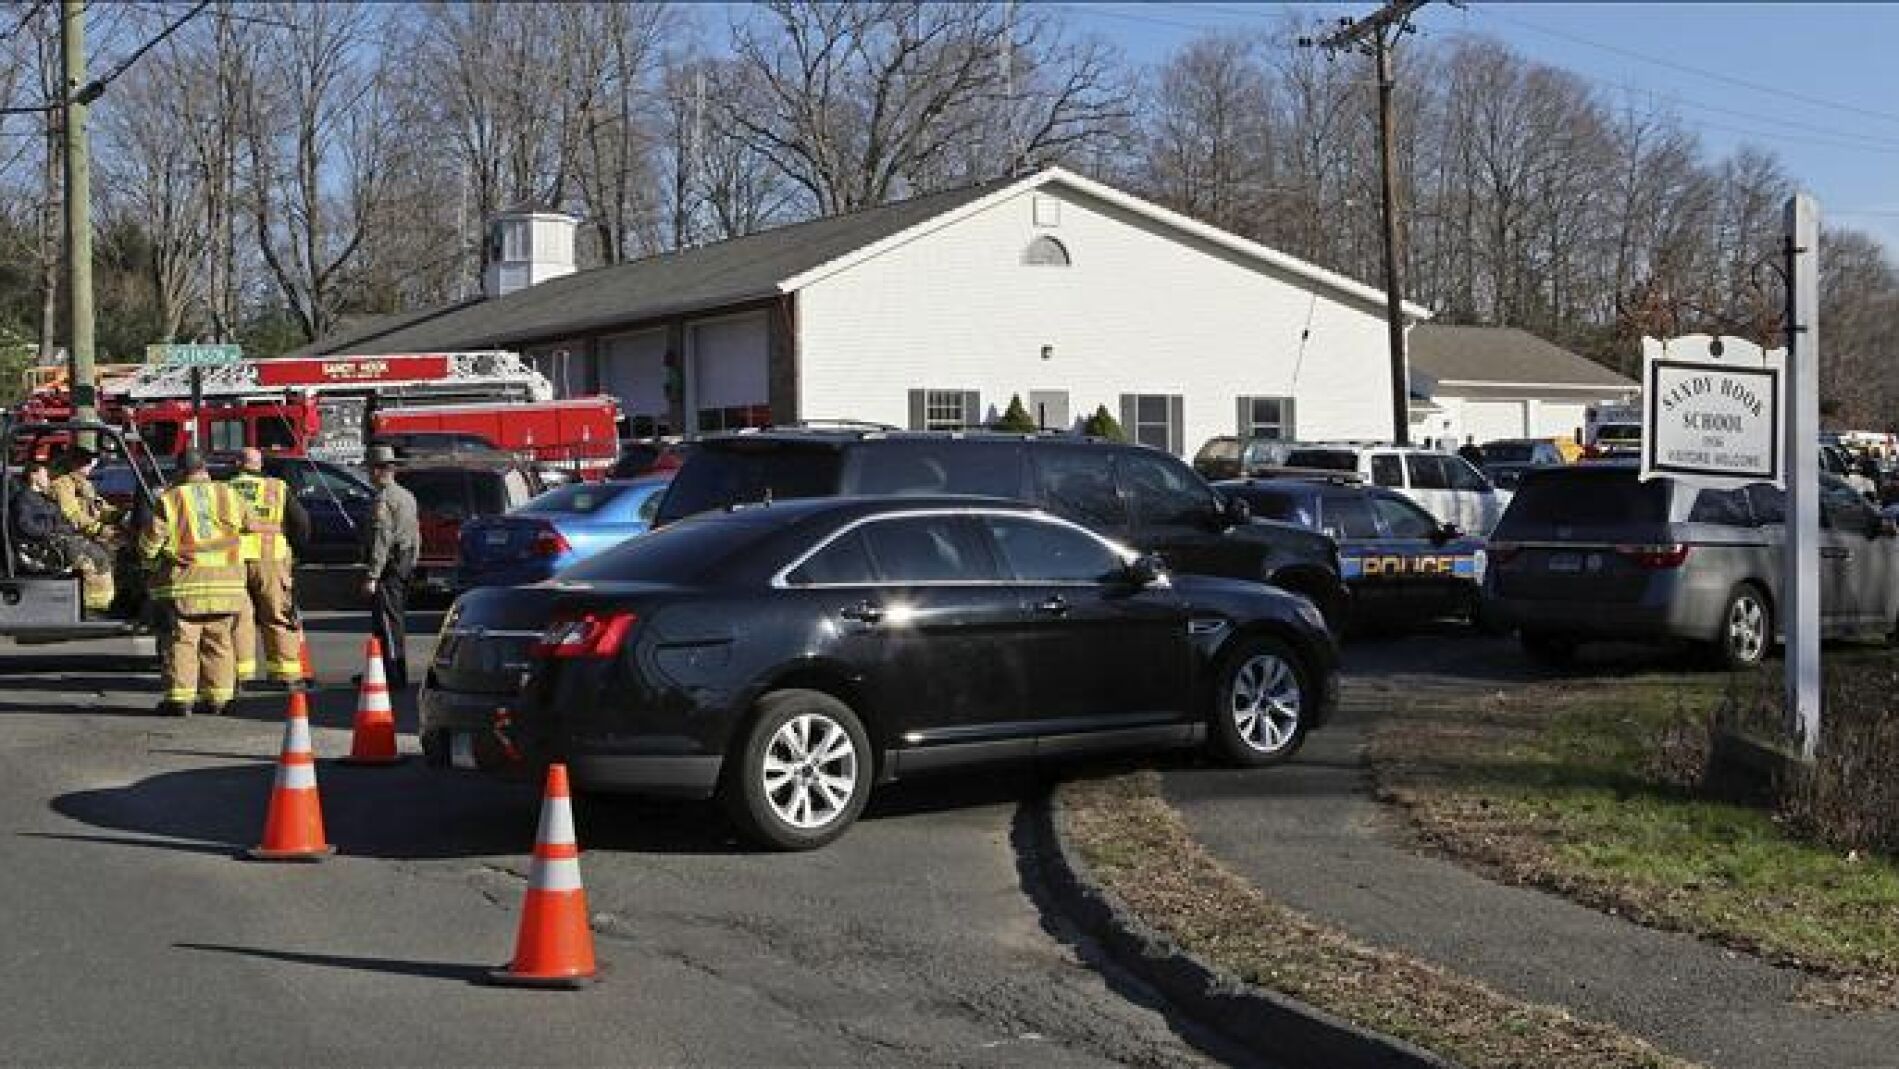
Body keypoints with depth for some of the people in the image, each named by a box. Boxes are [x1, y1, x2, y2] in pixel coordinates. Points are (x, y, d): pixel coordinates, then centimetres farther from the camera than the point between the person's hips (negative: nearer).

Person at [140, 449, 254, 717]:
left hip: (184, 584, -3)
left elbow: (149, 544, -3)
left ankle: (180, 698, 0)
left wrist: (152, 556, 19)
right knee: (218, 642, 10)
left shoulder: (170, 500, -3)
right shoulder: (228, 496, 6)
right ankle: (217, 697, 9)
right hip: (225, 584, 3)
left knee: (181, 641, 2)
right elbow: (251, 523, 18)